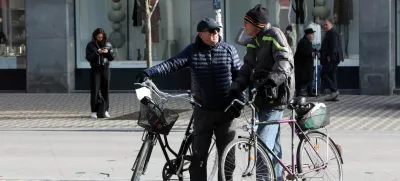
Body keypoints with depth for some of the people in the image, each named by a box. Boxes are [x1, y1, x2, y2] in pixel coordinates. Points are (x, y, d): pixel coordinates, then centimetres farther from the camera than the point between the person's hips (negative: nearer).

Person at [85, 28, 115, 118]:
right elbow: (88, 58, -6)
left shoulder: (107, 45, 8)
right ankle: (94, 111, -3)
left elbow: (112, 57, 7)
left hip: (105, 68, 2)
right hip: (95, 69, -2)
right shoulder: (90, 45, 1)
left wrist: (108, 52, -12)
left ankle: (105, 110, 11)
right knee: (95, 90, -6)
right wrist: (97, 52, -18)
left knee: (105, 90, 4)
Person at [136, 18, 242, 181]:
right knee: (199, 154, 3)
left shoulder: (229, 50, 0)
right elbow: (172, 64, -12)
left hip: (225, 110, 0)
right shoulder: (192, 51, -2)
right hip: (203, 110, 0)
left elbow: (239, 76, 4)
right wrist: (148, 73, -26)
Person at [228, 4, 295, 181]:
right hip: (262, 97, 9)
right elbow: (247, 68, 10)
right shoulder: (253, 43, 14)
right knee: (273, 144, 16)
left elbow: (285, 61, -23)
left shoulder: (274, 35, -10)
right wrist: (236, 88, -6)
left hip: (275, 97, -9)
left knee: (263, 143, -17)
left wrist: (272, 81, -38)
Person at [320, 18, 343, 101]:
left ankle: (334, 91, -14)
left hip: (331, 58, -11)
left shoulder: (332, 33, -12)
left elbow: (333, 46, -22)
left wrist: (329, 56, -22)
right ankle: (333, 95, 9)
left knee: (323, 74, -11)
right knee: (332, 75, 10)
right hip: (333, 59, 11)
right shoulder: (329, 33, 23)